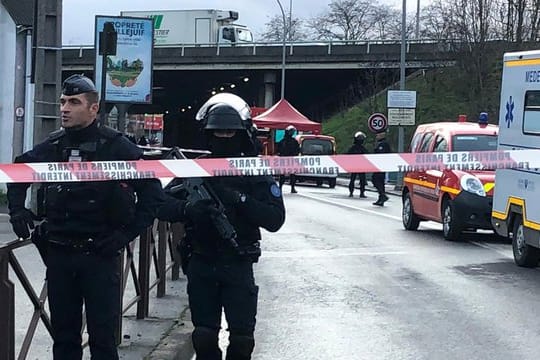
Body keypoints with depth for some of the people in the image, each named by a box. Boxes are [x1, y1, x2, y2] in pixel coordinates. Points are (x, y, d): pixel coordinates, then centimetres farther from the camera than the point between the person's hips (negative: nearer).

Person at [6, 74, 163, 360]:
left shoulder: (116, 146, -7)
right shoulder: (52, 146, 6)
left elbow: (151, 190, -6)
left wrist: (129, 232, -11)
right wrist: (17, 209, 10)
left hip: (100, 253, -4)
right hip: (58, 253, 4)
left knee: (102, 336, -1)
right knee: (63, 334, 12)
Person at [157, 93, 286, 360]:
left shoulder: (255, 171, -3)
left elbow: (275, 219, -12)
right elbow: (162, 206, -5)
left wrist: (240, 200, -25)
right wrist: (188, 208, -26)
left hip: (238, 266, -2)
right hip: (201, 265, 2)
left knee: (242, 337, -2)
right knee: (203, 336, 6)